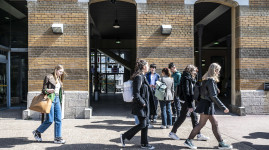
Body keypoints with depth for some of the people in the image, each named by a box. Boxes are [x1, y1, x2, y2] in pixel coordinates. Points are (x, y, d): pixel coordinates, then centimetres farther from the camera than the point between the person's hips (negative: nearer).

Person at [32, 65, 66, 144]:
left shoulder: (59, 79, 17)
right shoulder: (49, 77, -4)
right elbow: (43, 90, -6)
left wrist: (60, 101, 15)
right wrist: (48, 91, -24)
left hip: (57, 99, 7)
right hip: (50, 99, -7)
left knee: (58, 119, 2)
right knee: (50, 120, -5)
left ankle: (58, 138, 9)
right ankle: (37, 132, 18)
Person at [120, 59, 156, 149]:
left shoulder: (142, 76, 13)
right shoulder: (139, 77, -18)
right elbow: (136, 93, -23)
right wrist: (142, 103, -18)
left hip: (145, 105, 10)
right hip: (141, 106, -10)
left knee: (146, 124, 13)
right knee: (142, 124, -3)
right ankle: (124, 136, 9)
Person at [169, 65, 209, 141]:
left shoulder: (190, 78, 13)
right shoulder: (186, 79, -18)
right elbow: (186, 92, -23)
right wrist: (189, 105, -23)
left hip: (190, 100, 10)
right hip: (186, 101, -10)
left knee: (194, 117, 11)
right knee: (182, 117, 2)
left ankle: (199, 135, 18)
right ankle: (172, 132, 16)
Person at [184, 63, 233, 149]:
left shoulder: (206, 79, 12)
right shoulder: (211, 80, -17)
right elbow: (213, 96, -21)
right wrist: (223, 107, -19)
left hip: (206, 104, 10)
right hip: (207, 104, -10)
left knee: (215, 124, 12)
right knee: (201, 124, -3)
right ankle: (188, 141, 5)